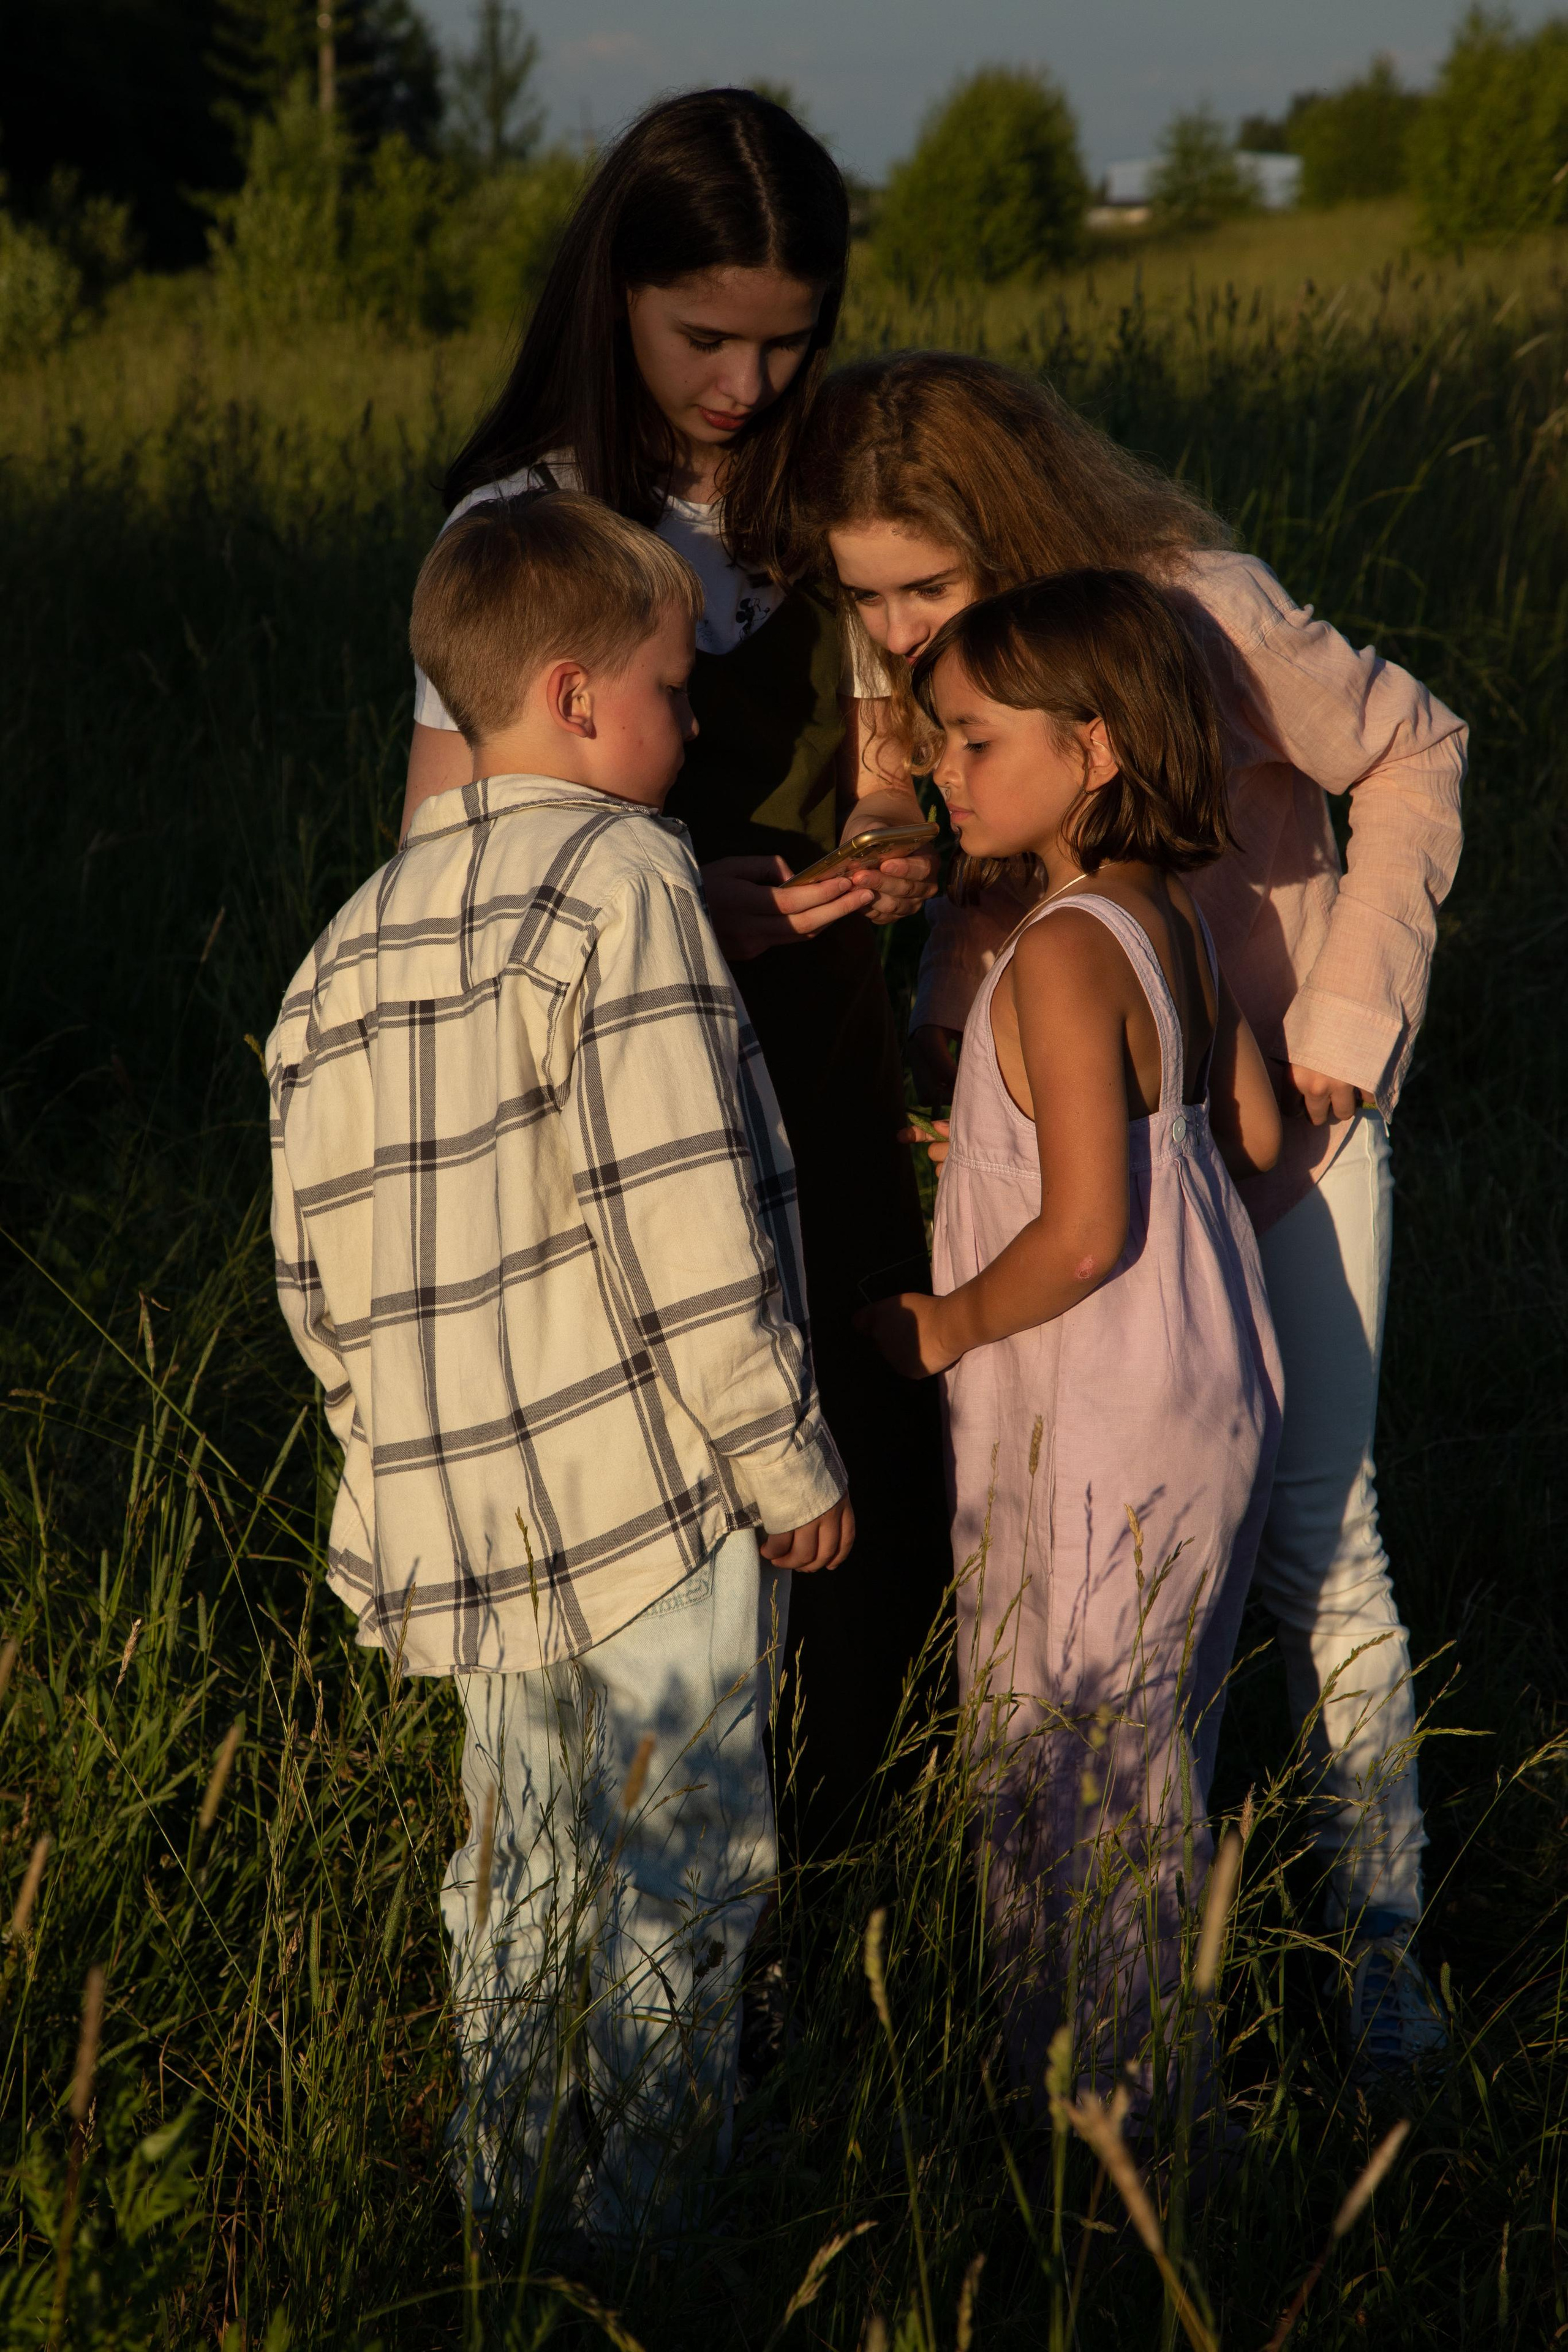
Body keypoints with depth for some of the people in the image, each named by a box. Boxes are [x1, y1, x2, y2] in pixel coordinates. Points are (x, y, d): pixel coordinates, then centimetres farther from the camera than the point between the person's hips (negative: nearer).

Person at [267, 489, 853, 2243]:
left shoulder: (360, 936, 9)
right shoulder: (618, 878, -13)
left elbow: (317, 1263, 12)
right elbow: (680, 1215, -19)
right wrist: (790, 1457, -11)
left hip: (457, 1507, 7)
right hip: (650, 1491, -7)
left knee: (523, 1852, 20)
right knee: (678, 1867, 5)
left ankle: (503, 2170, 31)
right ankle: (652, 2206, 13)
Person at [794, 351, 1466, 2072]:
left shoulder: (1199, 614, -22)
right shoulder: (915, 675, -7)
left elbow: (1412, 756, -7)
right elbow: (982, 913, 5)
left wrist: (1346, 1011, -10)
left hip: (1277, 1120, -4)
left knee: (1310, 1534, -3)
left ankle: (1379, 1933, 9)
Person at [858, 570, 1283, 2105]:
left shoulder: (1063, 950, -22)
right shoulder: (1171, 918, 4)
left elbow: (1084, 1234, -26)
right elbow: (1253, 1135, 15)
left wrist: (944, 1329, -11)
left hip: (1098, 1440, -9)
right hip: (1207, 1401, 9)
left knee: (1069, 1775, 3)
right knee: (1148, 1751, 18)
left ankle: (1099, 2102, 13)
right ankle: (1161, 2089, 28)